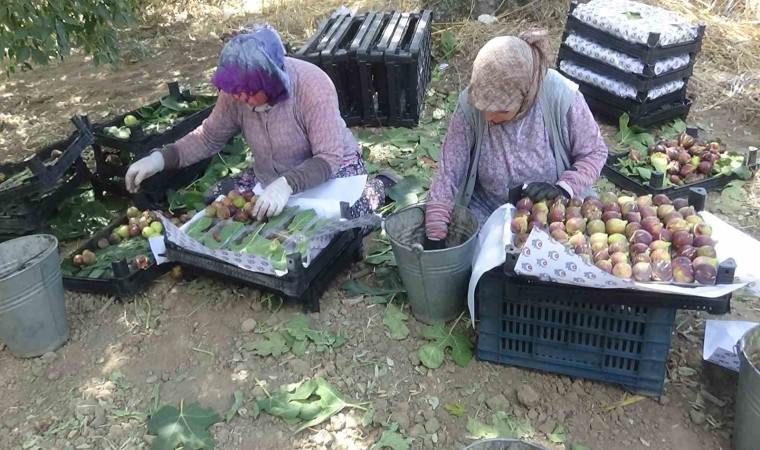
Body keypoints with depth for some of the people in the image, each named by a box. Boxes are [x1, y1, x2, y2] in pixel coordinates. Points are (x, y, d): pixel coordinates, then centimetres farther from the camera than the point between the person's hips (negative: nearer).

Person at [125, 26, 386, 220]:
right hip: (270, 179, 6)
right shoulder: (237, 89, -14)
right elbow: (209, 138, -2)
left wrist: (288, 185, -47)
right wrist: (161, 158, -17)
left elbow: (329, 159, -30)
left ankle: (377, 188, 4)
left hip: (332, 170, -6)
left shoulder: (313, 87, -30)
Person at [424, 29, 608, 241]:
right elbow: (449, 170, -17)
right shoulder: (471, 104, -20)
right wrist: (435, 238, -20)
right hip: (486, 212, 0)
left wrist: (564, 188, -24)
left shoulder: (561, 98, -22)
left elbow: (595, 152, -7)